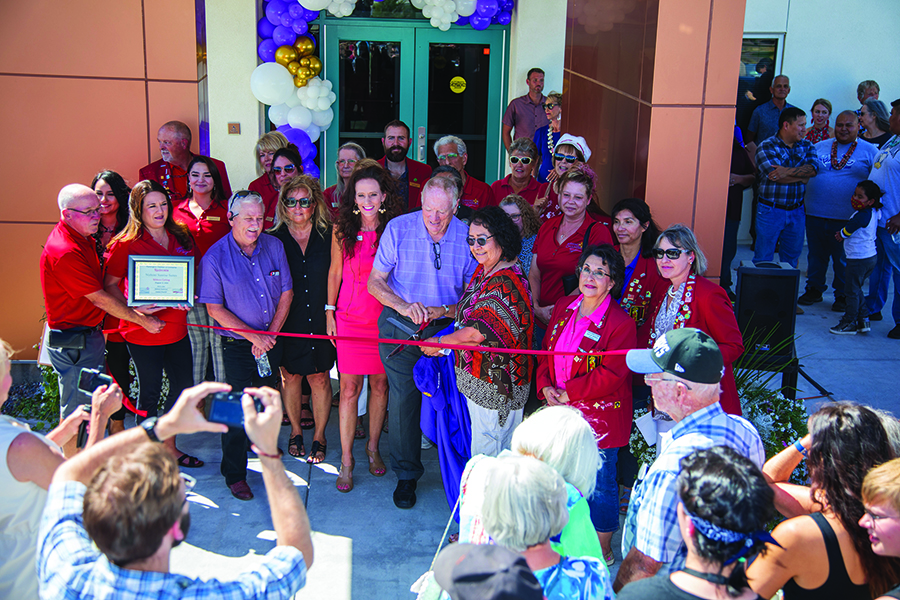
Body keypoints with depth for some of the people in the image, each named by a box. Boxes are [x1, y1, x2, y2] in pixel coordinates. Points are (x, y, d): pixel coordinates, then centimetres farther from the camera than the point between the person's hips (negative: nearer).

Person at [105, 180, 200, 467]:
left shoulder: (180, 237, 6)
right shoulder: (126, 244, -9)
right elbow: (110, 284, -6)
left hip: (177, 327, 6)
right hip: (143, 332, -6)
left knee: (183, 385, 13)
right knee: (150, 391, 4)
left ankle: (169, 447, 31)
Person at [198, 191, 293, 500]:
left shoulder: (274, 246, -1)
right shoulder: (215, 257, -13)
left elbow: (286, 292, 4)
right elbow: (215, 309, -12)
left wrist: (271, 334, -6)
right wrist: (255, 337, -16)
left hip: (272, 339, 4)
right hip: (237, 346, -4)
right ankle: (234, 474, 14)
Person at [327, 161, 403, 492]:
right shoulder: (342, 229, 0)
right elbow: (335, 272, 9)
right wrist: (329, 310, 8)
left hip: (385, 317, 0)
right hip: (350, 318, 0)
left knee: (379, 384, 9)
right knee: (349, 388, 1)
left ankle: (373, 446, 29)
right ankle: (346, 459, 12)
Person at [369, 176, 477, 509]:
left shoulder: (467, 237, -6)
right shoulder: (398, 228, -7)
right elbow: (375, 281, -3)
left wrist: (446, 311, -17)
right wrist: (404, 306, -19)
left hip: (446, 328, 0)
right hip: (400, 327, 0)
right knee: (404, 399, 1)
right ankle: (406, 475, 18)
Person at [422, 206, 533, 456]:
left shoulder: (507, 283, -23)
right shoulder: (483, 271, 8)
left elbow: (478, 332, -27)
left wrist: (439, 342, -18)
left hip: (494, 383, -9)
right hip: (478, 377, 9)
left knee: (486, 456, 1)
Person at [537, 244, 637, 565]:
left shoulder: (620, 323, -17)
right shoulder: (563, 308, 4)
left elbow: (610, 375, -20)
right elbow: (547, 351, 10)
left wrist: (568, 393, -18)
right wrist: (546, 387, -6)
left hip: (600, 417, -6)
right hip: (562, 412, 6)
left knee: (599, 482, 6)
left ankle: (602, 550, 26)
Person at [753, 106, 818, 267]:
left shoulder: (806, 146, 8)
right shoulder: (766, 147, -8)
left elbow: (813, 168, -11)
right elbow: (778, 176, -21)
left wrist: (788, 171, -23)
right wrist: (802, 175, -10)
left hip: (797, 211, 5)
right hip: (770, 210, -5)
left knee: (791, 258, 14)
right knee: (763, 259, 2)